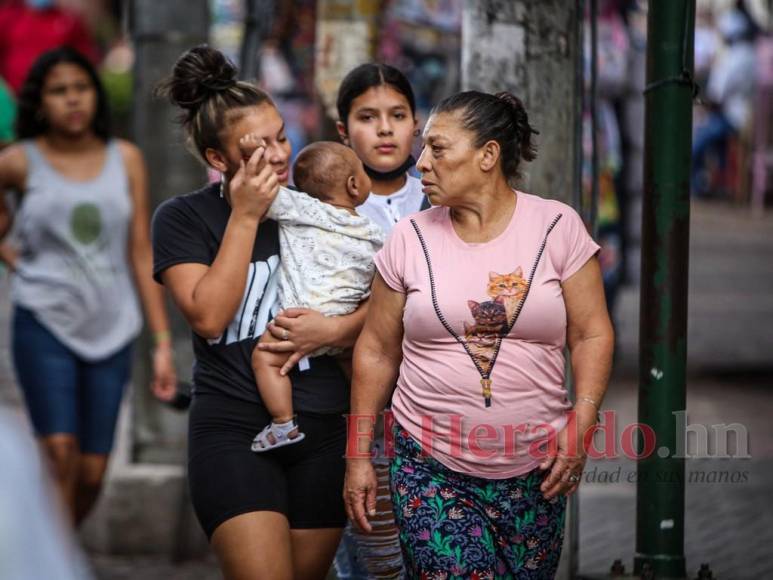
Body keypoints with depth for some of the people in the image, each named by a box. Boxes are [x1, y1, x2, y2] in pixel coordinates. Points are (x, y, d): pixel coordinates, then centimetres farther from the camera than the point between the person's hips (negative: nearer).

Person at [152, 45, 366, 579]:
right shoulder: (184, 218, 0)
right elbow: (208, 316, -14)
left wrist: (335, 329, -15)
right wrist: (245, 217, -12)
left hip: (325, 430, 3)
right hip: (235, 429, -3)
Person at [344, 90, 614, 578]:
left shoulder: (558, 227, -1)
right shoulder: (410, 239, 3)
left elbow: (592, 336, 0)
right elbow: (377, 351, 8)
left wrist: (581, 422, -13)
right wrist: (358, 456, 6)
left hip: (535, 470, 0)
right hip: (431, 468, 0)